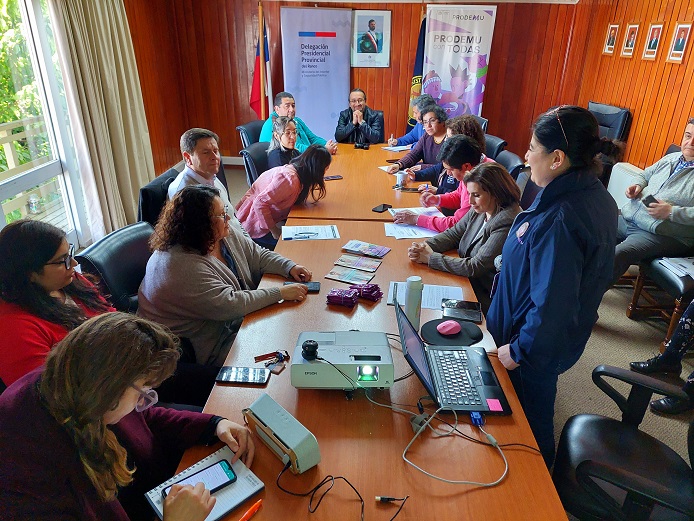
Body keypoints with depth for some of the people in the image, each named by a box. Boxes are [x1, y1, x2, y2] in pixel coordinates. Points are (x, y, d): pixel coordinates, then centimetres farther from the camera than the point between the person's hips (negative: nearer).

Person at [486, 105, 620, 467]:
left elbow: (552, 304, -32)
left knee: (529, 418, 16)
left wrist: (519, 349, -17)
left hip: (539, 346, -9)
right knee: (536, 411, 29)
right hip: (565, 333, 9)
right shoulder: (594, 196, -4)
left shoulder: (559, 221, -35)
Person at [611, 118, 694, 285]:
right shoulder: (671, 158, 16)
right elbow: (645, 175, 31)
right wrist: (637, 185, 9)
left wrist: (671, 212, -21)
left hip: (663, 234, -8)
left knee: (617, 255, -31)